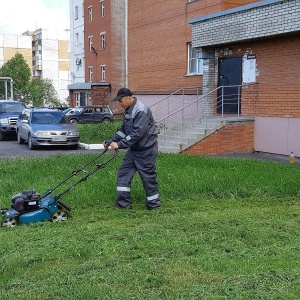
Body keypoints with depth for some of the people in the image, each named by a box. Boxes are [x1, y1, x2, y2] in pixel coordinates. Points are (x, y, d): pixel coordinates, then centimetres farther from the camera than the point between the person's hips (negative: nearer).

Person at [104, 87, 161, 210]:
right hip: (133, 149, 10)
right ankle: (123, 203, 13)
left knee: (148, 177, 0)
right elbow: (123, 129, 16)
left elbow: (137, 133, -28)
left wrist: (119, 144, -26)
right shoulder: (128, 110, 9)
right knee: (123, 173, 6)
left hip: (146, 150, -9)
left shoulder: (141, 111, -22)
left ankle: (154, 205, 16)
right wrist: (111, 141, 5)